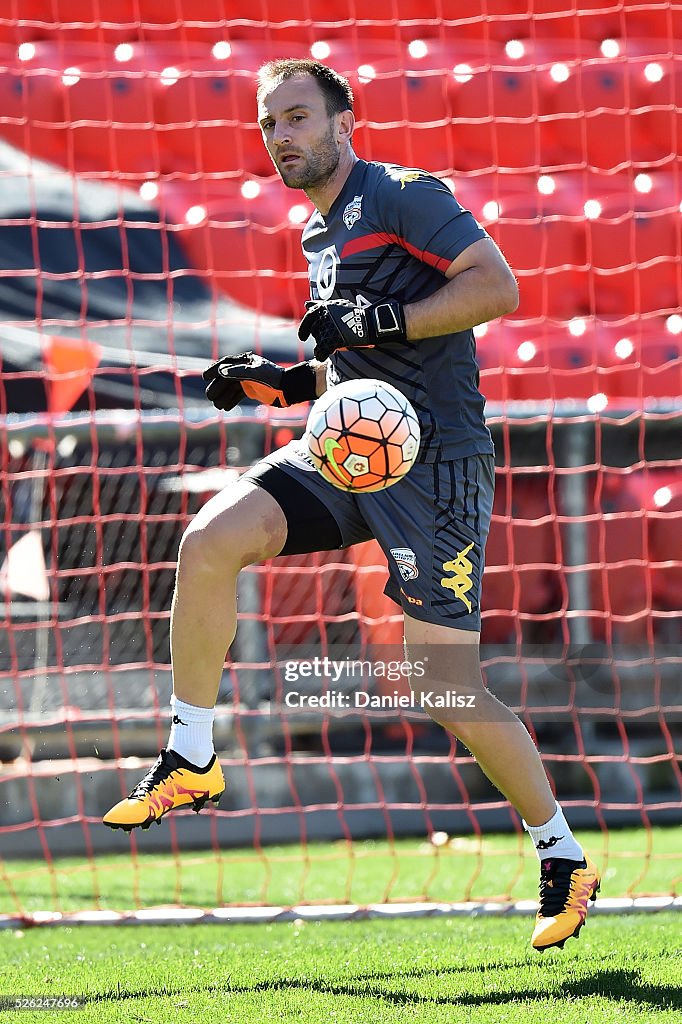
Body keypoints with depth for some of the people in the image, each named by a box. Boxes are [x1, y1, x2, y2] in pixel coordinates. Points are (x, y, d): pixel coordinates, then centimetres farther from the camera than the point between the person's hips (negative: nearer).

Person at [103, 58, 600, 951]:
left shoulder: (402, 196, -6)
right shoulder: (320, 236, 19)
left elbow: (497, 284, -18)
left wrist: (379, 320, -24)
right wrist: (273, 383, 13)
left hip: (436, 460, -7)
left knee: (449, 689, -10)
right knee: (211, 539, -16)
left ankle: (563, 858, 8)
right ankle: (191, 761, -4)